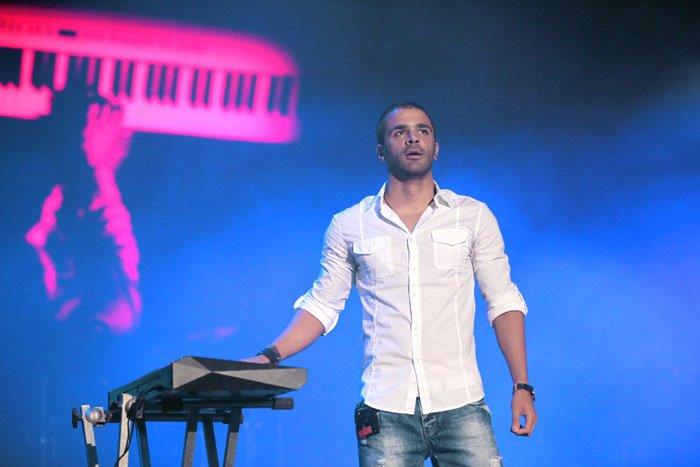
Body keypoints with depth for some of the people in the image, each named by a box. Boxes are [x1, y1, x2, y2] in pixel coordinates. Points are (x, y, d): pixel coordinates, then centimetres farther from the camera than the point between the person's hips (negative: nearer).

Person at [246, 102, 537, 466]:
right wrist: (270, 357, -1)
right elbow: (322, 305, 13)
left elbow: (503, 302, 9)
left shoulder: (474, 217, 8)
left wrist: (521, 386, 1)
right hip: (385, 413, 0)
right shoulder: (348, 226, 9)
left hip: (460, 407, 0)